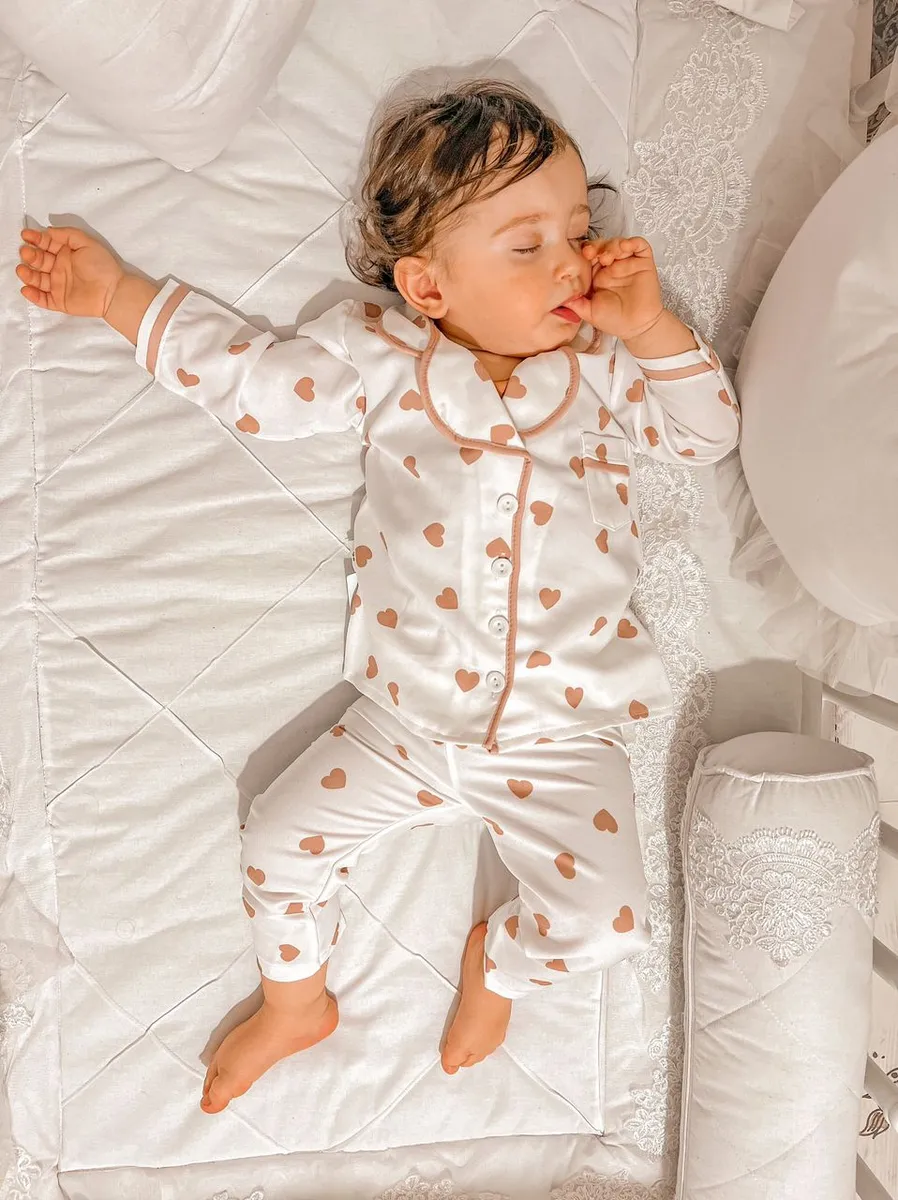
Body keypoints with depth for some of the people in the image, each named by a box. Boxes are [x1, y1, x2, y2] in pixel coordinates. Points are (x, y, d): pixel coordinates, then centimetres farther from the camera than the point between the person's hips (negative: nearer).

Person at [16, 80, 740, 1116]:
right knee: (282, 842, 1)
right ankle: (295, 1004, 33)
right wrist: (118, 295, 8)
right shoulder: (379, 359, -2)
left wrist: (650, 326, -13)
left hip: (560, 734, 0)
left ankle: (498, 961, 27)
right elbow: (248, 378, 5)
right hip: (403, 724, 1)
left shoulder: (604, 363, 1)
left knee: (602, 921, -10)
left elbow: (709, 434, 0)